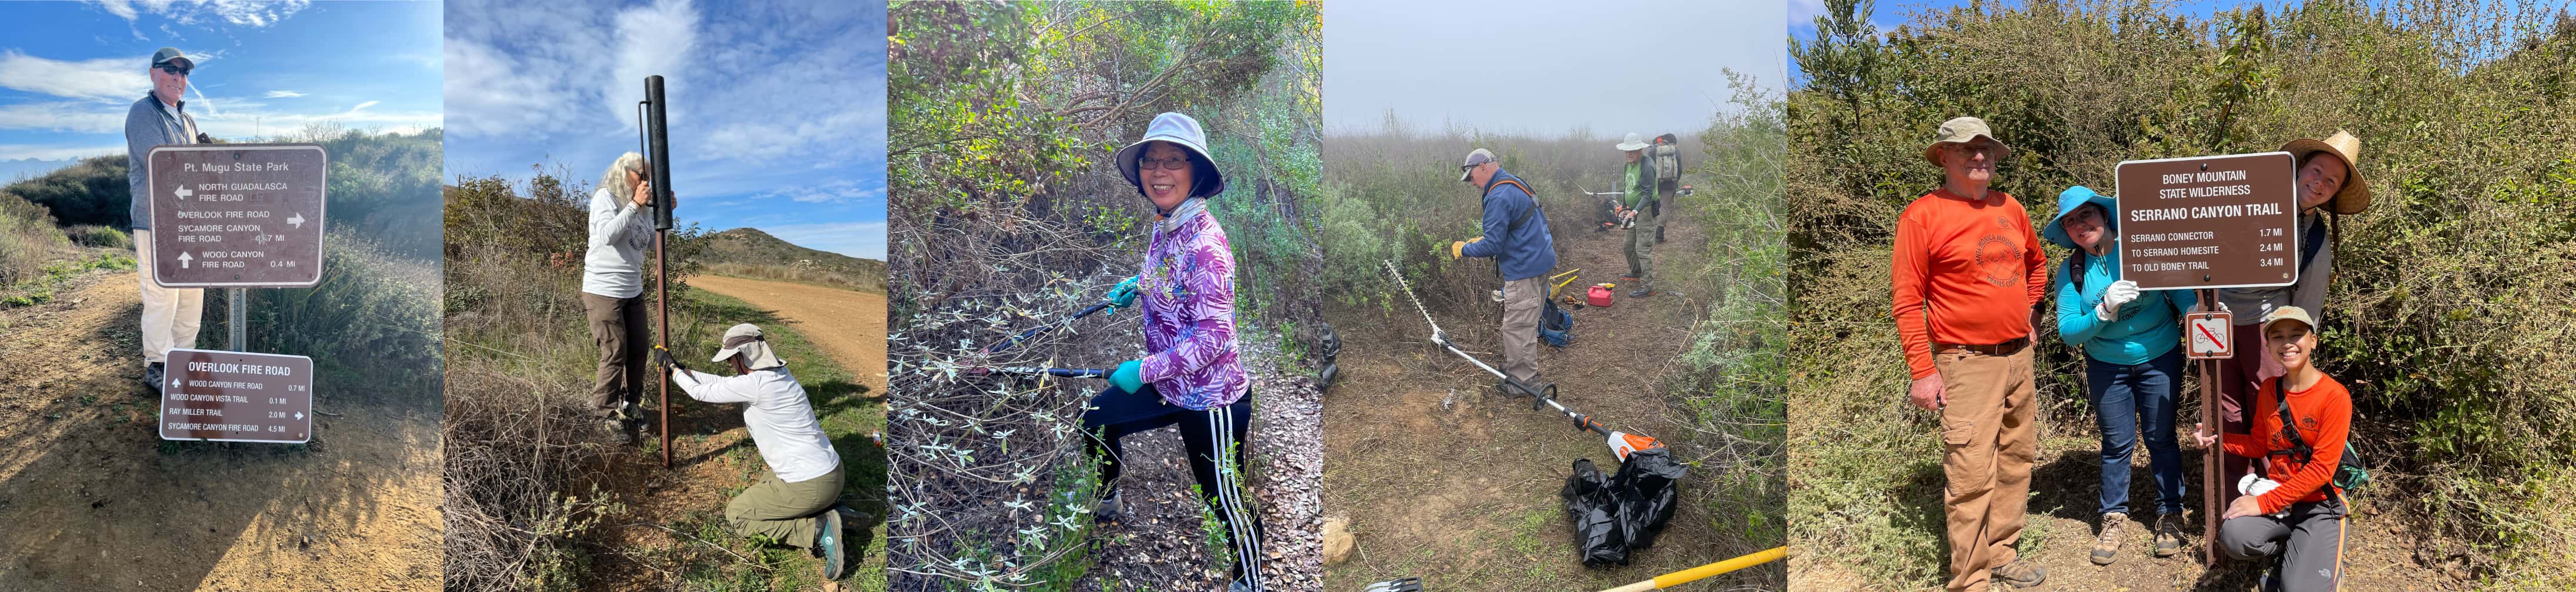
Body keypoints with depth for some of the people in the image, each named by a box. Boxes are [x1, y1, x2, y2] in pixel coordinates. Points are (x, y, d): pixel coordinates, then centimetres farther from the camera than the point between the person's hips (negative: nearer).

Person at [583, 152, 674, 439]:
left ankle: (631, 405, 27)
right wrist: (634, 205, -25)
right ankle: (605, 415, 6)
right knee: (615, 353, -6)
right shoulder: (606, 197, -11)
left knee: (639, 349, 11)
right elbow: (606, 236, -25)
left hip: (633, 292, 7)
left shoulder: (643, 207, 10)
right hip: (603, 291, -7)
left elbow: (655, 244, 11)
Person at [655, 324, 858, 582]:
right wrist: (681, 368, 24)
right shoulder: (778, 372, 6)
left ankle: (818, 531, -7)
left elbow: (700, 392, -5)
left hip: (809, 486, -9)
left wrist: (671, 367, 11)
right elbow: (721, 382, 21)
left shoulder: (755, 384, -19)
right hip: (831, 472, 9)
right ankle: (828, 511, 13)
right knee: (761, 491, 33)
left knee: (735, 514, 9)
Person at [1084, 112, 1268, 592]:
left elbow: (1214, 335, -28)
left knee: (1226, 500, 6)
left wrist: (1146, 370, -26)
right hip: (1168, 385, 9)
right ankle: (1107, 506, 48)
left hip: (1211, 399, -9)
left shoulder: (1205, 242, -27)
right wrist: (1137, 287, 7)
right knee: (1095, 420, 21)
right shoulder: (1160, 227, 0)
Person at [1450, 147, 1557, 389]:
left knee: (1517, 327, -2)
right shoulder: (1518, 185, 13)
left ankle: (1524, 379, 5)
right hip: (1542, 261, 10)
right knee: (1525, 324, 19)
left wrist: (1463, 249, -4)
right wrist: (1480, 241, 20)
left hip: (1524, 271, -10)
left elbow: (1492, 246, -21)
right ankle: (1517, 367, 30)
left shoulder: (1499, 197, -20)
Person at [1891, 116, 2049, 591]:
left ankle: (2001, 553, 25)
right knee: (1972, 476, -9)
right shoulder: (1923, 216, -9)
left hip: (2019, 356, 7)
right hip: (1968, 364, -7)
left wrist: (2030, 308, 17)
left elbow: (2036, 262, 30)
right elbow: (1907, 301, -11)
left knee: (2017, 460, 12)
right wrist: (1922, 372, -14)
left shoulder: (2010, 210, 10)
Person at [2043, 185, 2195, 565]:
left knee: (2161, 438, 6)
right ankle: (2114, 518, 23)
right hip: (2106, 366, 1)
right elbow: (2068, 331, -14)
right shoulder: (2071, 272, -8)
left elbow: (2181, 289, -10)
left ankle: (2170, 514, 22)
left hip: (2159, 358, -1)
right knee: (2117, 443, 8)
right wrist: (2104, 311, -30)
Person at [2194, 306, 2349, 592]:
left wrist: (2265, 503, -20)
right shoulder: (2269, 389, 2)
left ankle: (2328, 558, 13)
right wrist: (2217, 438, -3)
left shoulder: (2335, 396, -15)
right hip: (2275, 495, 4)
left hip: (2320, 505, -4)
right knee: (2233, 537, -28)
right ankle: (2287, 553, 4)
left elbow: (2321, 469, -18)